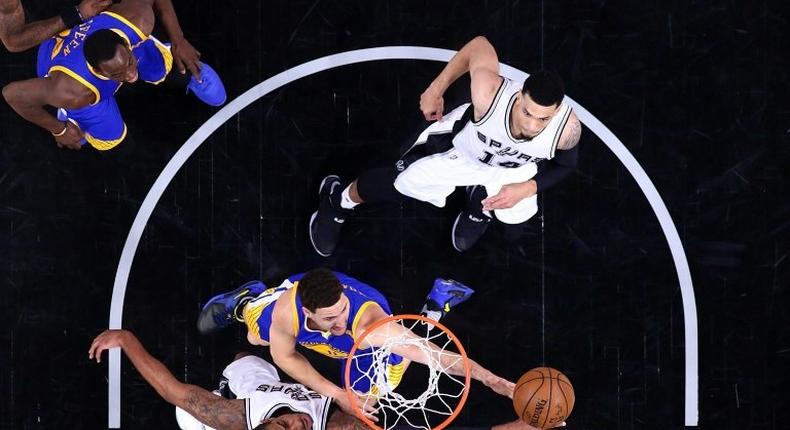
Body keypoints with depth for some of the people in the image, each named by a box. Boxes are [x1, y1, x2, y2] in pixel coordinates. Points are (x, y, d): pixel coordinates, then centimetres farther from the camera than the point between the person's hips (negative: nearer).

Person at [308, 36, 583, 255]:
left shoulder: (567, 128, -39)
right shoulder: (488, 94, -44)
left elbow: (565, 164, -13)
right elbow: (480, 45, -22)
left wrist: (526, 189, -26)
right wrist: (436, 90, -12)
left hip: (513, 169, 2)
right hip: (463, 148, -2)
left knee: (516, 212, -16)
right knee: (401, 182, -6)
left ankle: (483, 205, 24)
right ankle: (339, 199, 28)